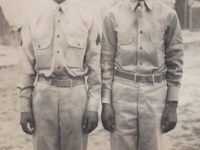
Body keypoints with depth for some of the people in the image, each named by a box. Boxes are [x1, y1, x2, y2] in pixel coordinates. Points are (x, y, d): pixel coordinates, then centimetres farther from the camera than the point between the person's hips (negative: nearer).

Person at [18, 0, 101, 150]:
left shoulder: (86, 16, 0)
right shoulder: (34, 20, 5)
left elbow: (94, 63, 1)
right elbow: (27, 67, 7)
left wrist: (93, 106, -3)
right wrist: (25, 108, 4)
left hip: (76, 94, -1)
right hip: (43, 94, 1)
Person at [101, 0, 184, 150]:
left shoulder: (168, 14, 1)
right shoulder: (113, 15, 0)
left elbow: (174, 60, 5)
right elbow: (107, 60, 3)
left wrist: (173, 104, 2)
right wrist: (106, 102, 0)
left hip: (155, 91, 0)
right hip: (122, 90, 0)